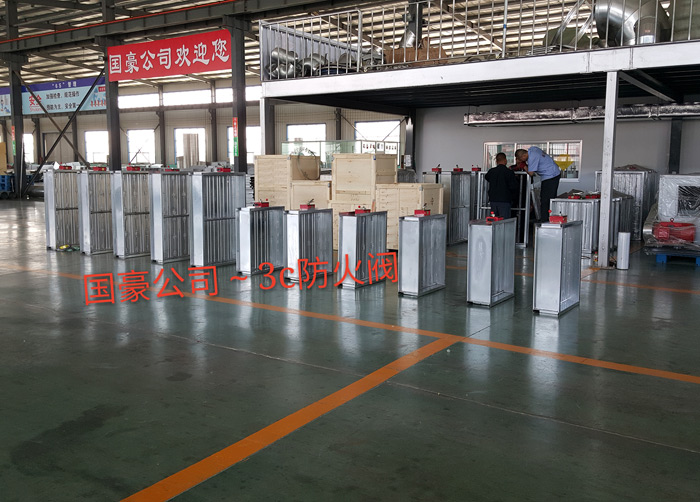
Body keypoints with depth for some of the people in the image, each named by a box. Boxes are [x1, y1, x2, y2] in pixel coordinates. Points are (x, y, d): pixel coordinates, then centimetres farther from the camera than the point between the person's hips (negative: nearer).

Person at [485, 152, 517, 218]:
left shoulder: (491, 171, 4)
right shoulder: (509, 172, -10)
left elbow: (486, 177, 26)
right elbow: (514, 187, -11)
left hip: (493, 200, 5)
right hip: (504, 200, -5)